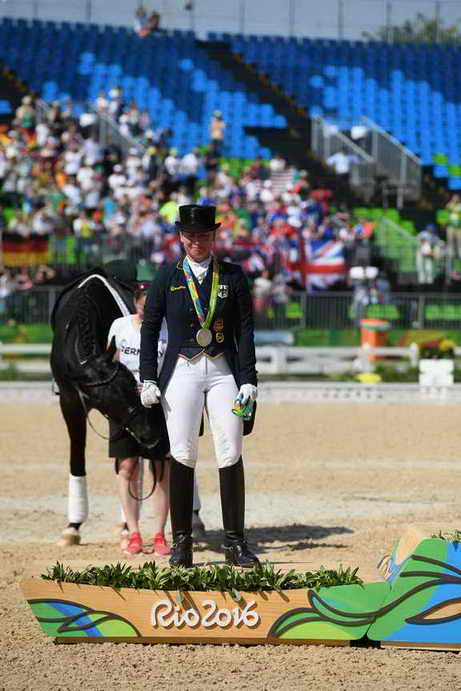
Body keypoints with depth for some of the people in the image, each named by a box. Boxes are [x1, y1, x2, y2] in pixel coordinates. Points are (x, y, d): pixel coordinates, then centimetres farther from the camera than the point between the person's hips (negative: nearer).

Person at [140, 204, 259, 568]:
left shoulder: (233, 276, 7)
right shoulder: (168, 277, 7)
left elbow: (245, 330, 5)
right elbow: (150, 329, 8)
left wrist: (248, 380, -3)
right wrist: (148, 379, 0)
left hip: (223, 371, 0)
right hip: (181, 372, 0)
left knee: (231, 454, -4)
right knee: (182, 454, -6)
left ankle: (235, 543, 1)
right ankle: (181, 542, -1)